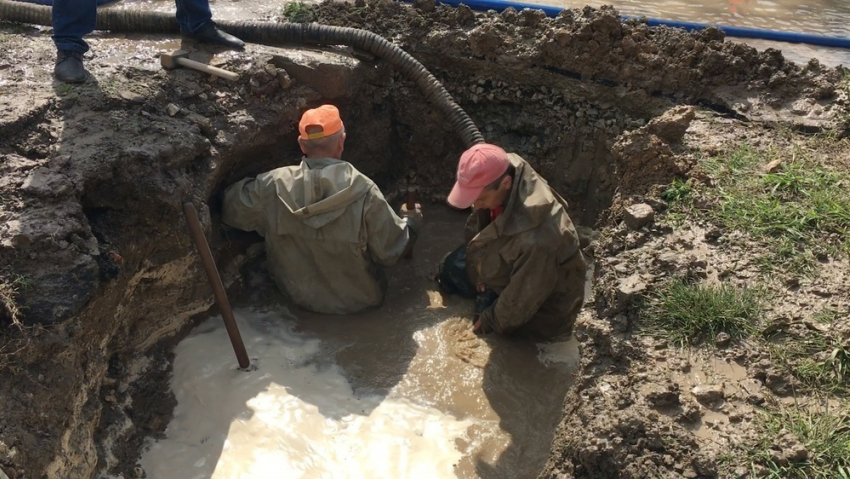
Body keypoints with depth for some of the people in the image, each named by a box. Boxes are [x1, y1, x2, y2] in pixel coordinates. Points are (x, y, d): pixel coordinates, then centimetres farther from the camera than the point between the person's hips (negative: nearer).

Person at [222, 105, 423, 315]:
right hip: (359, 301, -1)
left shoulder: (273, 187, -20)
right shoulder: (364, 192, -27)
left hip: (300, 296, 2)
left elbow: (231, 208, -1)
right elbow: (391, 250, -15)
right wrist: (410, 221, 5)